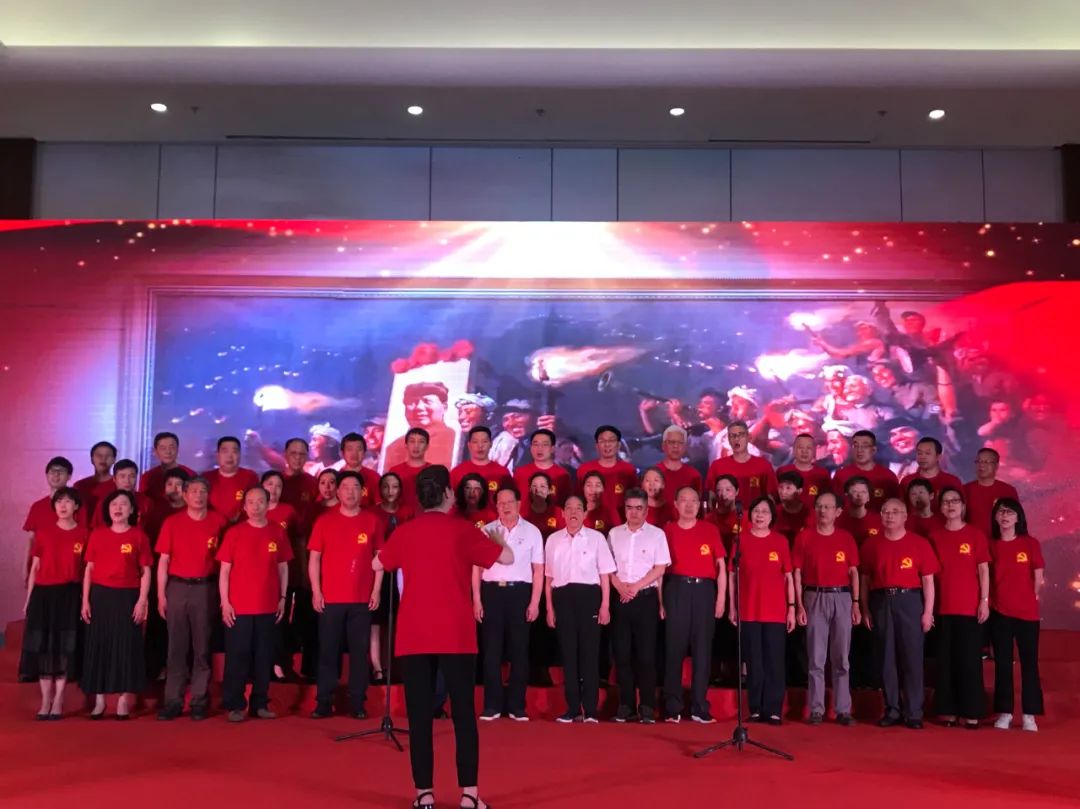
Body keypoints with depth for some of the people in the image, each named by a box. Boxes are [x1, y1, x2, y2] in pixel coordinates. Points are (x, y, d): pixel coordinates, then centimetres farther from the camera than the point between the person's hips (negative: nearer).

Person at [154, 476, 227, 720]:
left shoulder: (218, 521, 1)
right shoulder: (172, 522, 2)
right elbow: (163, 560, 2)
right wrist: (161, 594, -2)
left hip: (206, 588, 0)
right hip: (177, 588, 1)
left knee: (202, 647, 4)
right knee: (176, 646, 4)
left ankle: (200, 701, 10)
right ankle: (173, 701, 9)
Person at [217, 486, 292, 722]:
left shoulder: (278, 532, 5)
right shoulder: (234, 533, -1)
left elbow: (283, 568, 10)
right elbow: (224, 570, 0)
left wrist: (283, 598, 5)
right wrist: (224, 602, -6)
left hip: (268, 606, 2)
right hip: (238, 607, -2)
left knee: (264, 657, 7)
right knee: (237, 656, 2)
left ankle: (260, 704, 17)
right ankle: (235, 705, 11)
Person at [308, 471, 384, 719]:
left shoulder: (373, 521, 4)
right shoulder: (324, 521, 3)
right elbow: (314, 558, 4)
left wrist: (377, 590, 0)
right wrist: (316, 591, -3)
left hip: (362, 598, 0)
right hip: (330, 598, 0)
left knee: (360, 651, 3)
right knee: (328, 651, 3)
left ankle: (358, 702, 9)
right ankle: (324, 702, 10)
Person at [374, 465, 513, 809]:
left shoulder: (404, 531, 3)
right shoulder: (461, 529, -4)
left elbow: (378, 565, 20)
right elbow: (507, 558, 1)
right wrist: (495, 536, 21)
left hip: (413, 636, 2)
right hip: (456, 636, -2)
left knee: (419, 716, 7)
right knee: (464, 713, 5)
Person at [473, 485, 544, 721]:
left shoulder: (532, 531, 5)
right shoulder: (486, 531, 6)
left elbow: (538, 570, 4)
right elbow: (477, 567, 6)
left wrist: (534, 602, -3)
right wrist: (476, 600, -1)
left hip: (520, 592, 0)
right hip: (491, 591, 0)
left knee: (519, 650, 4)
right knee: (491, 650, 3)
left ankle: (517, 705, 13)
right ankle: (492, 705, 11)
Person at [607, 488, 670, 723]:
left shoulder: (657, 534, 2)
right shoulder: (614, 534, 9)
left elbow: (660, 568, -3)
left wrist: (636, 587, -10)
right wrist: (620, 587, -8)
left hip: (646, 597, -2)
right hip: (620, 598, 2)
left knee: (646, 653, -2)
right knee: (622, 653, 3)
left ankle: (647, 707, 4)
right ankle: (626, 705, 11)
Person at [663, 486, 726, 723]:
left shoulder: (710, 530, 7)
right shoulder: (668, 531, 5)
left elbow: (721, 565, 6)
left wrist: (721, 598, -1)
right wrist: (661, 599, -2)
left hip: (704, 590, 1)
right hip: (676, 590, -1)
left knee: (702, 648, 3)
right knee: (674, 647, 1)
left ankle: (700, 707, 9)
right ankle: (672, 707, 7)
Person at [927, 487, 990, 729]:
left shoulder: (975, 534, 1)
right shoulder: (934, 535, 7)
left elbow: (983, 570, 1)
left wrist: (984, 601, -6)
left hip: (970, 607, -2)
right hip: (943, 607, 2)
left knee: (970, 660, 0)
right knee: (945, 660, 5)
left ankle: (971, 713, 7)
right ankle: (948, 711, 12)